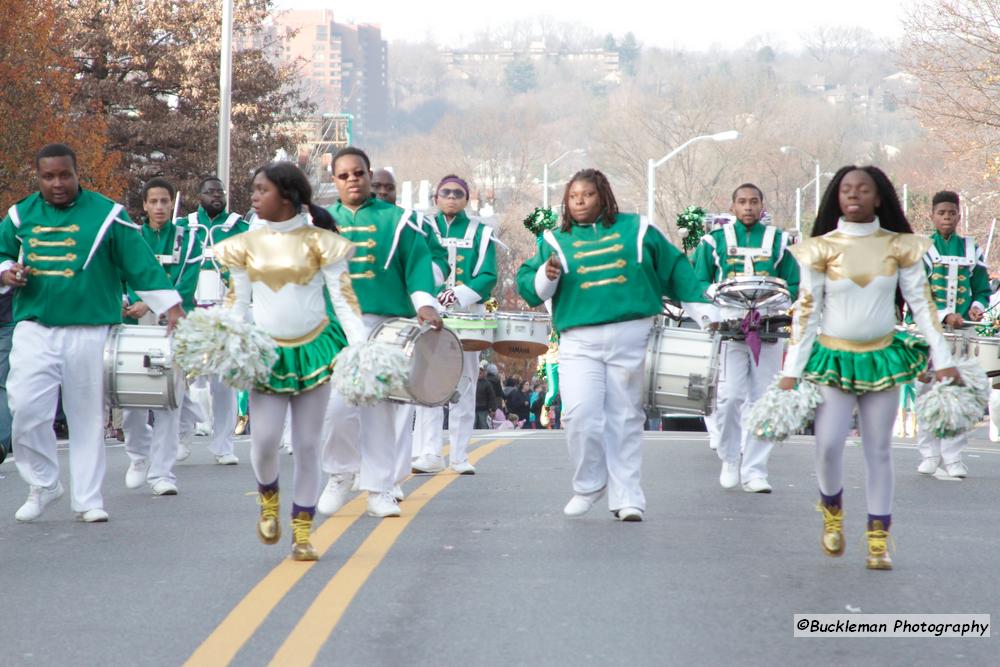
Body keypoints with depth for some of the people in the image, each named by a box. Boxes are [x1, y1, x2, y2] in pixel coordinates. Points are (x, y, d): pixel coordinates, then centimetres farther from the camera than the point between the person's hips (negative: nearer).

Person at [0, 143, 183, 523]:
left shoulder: (106, 214, 0)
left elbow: (140, 264, 0)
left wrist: (172, 310, -4)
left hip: (90, 332, -2)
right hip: (34, 330, 2)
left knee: (88, 417, 4)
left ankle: (88, 499, 13)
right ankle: (43, 484, 12)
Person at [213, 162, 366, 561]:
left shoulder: (320, 243, -3)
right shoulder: (246, 246, 5)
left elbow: (344, 300, -4)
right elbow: (236, 304, 8)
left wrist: (361, 348, -13)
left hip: (314, 348, -1)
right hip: (266, 352, 1)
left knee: (308, 445, 1)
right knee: (264, 439, -10)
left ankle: (302, 532, 10)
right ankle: (268, 500, 22)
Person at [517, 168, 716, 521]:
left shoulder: (637, 229, 12)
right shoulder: (555, 240, 13)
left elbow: (675, 270, 17)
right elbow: (529, 289, 7)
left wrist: (702, 310, 15)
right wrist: (546, 275, -14)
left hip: (631, 338, 0)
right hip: (579, 342, 0)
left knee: (625, 417, 3)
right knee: (580, 414, -14)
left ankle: (626, 497, 8)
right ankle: (588, 485, 5)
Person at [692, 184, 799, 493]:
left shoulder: (778, 241, 12)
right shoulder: (715, 240, 10)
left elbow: (794, 285, 13)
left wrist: (780, 306, -6)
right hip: (729, 325, -1)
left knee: (762, 399, -1)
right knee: (730, 396, -11)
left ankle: (754, 470, 4)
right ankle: (729, 460, 9)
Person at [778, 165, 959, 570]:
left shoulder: (899, 247, 0)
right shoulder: (821, 248, -3)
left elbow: (922, 304, 3)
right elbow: (806, 310, -2)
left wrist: (943, 360, -2)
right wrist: (792, 370, -4)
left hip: (883, 357, 1)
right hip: (834, 358, -1)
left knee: (879, 450, 4)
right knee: (828, 445, -12)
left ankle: (878, 540, 10)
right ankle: (832, 512, 16)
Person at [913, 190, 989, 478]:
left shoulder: (971, 249, 12)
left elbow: (982, 288, 15)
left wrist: (977, 307, -7)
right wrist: (945, 315, -19)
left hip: (962, 331, 2)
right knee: (927, 392, 1)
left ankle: (953, 456, 1)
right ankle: (929, 454, 9)